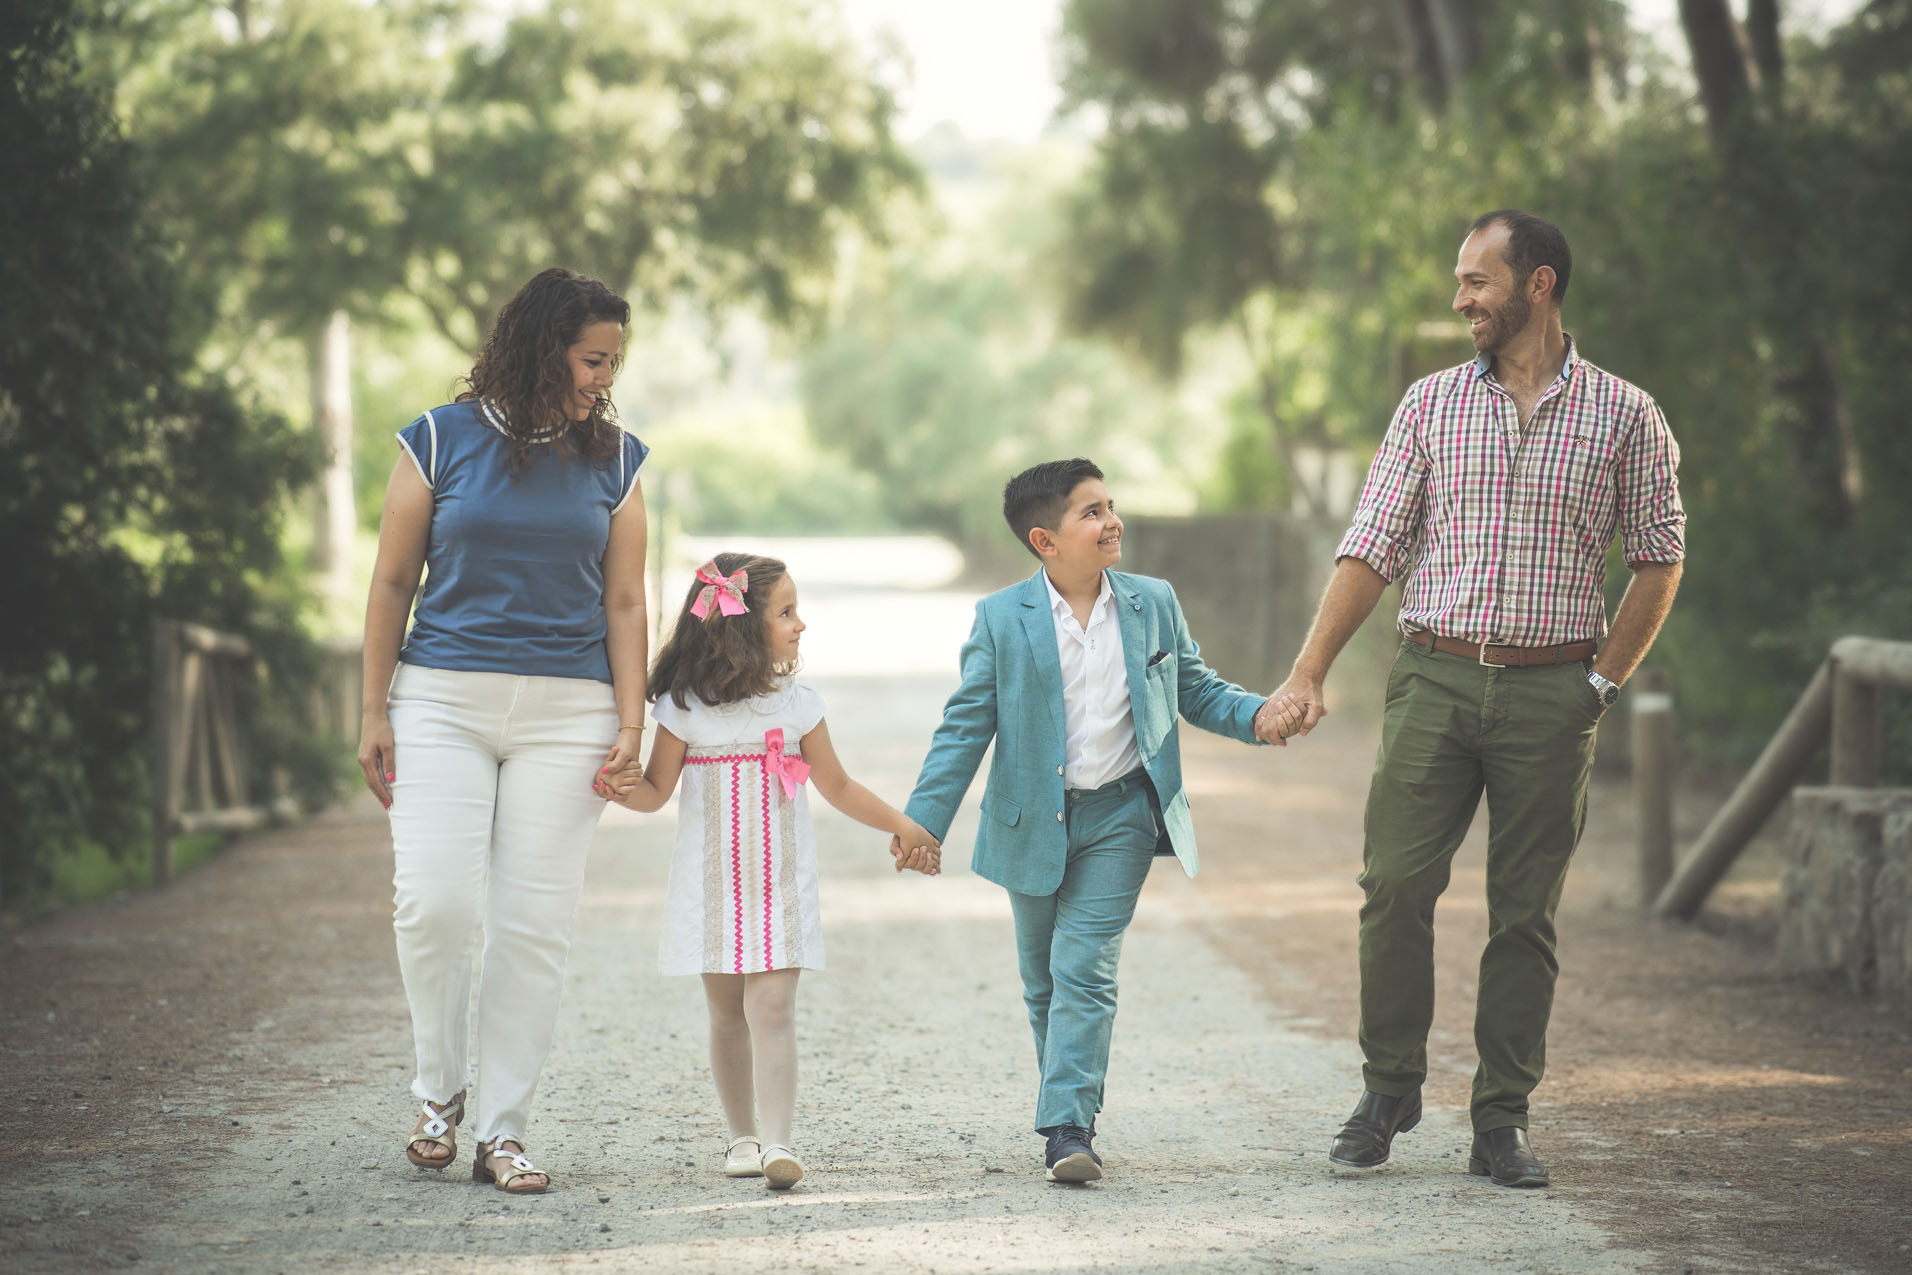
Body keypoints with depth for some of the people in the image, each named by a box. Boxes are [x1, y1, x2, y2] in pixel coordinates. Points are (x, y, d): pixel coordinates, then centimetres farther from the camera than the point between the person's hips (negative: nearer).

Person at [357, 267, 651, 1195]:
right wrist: (373, 713, 1)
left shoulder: (611, 461, 9)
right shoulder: (441, 442, 2)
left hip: (565, 714, 2)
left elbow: (624, 602, 9)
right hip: (443, 701, -2)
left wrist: (630, 724, 0)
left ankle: (504, 1132, 6)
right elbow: (392, 584, 5)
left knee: (534, 926, -2)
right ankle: (439, 1092, 10)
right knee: (433, 902, -14)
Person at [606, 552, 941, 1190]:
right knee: (727, 1012, 6)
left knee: (771, 1006, -12)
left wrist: (902, 825, 11)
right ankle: (743, 1136, 19)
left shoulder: (796, 705, 3)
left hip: (781, 881, 0)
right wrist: (627, 787, -18)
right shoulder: (685, 706, -3)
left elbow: (837, 786, 14)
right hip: (711, 884, 0)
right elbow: (657, 790, 3)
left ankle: (776, 1143, -19)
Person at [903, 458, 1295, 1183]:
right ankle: (1068, 1109, 27)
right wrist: (924, 821, -9)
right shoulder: (1001, 620, -6)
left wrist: (1259, 716, -7)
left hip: (1119, 818, 0)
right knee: (1043, 979, 11)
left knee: (1084, 968, -10)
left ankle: (1068, 1126, -12)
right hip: (1033, 821, 0)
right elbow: (966, 726, -4)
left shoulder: (1154, 604, 1)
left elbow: (1196, 691, 12)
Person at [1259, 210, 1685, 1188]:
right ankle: (1389, 1090, 10)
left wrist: (1603, 682, 2)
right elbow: (1371, 547, 5)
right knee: (1395, 887, -6)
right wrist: (1309, 673, -2)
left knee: (1526, 913, 2)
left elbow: (1659, 558, 9)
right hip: (1433, 677, 1)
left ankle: (1502, 1120, 9)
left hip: (1551, 693, -1)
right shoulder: (1431, 404, 7)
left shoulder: (1624, 416, 3)